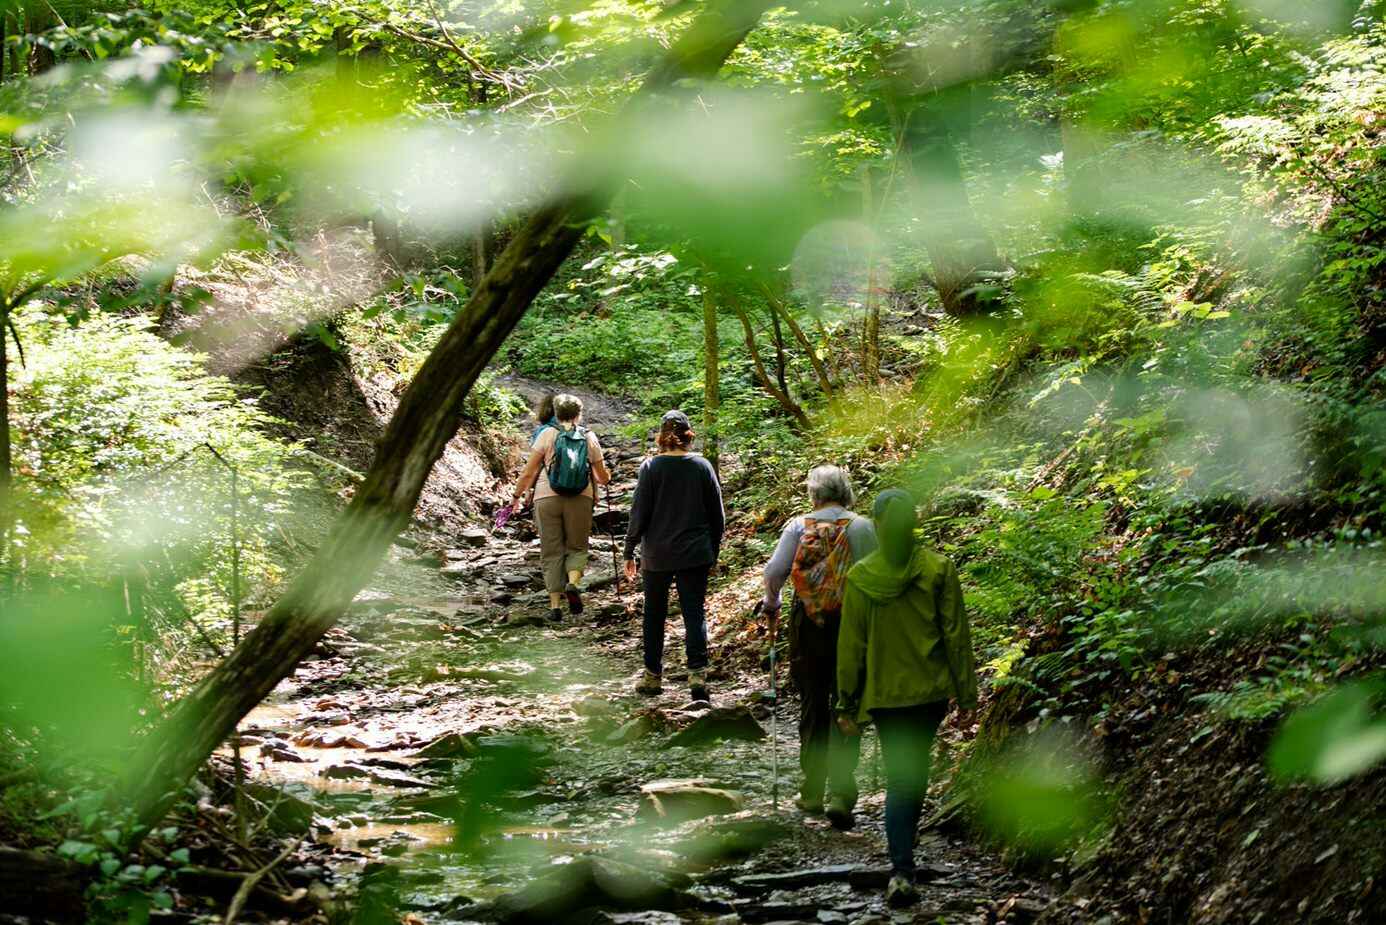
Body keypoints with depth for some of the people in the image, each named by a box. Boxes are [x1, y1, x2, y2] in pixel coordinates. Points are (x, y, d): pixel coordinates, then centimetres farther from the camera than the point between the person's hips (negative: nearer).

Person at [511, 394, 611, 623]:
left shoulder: (547, 434, 1)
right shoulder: (589, 437, 6)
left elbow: (529, 472, -1)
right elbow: (603, 477, 12)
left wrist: (517, 496, 11)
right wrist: (604, 477, 35)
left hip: (547, 498, -1)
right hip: (580, 499, 1)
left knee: (551, 552, 7)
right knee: (577, 547, 14)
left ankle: (555, 605, 4)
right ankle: (572, 583, -14)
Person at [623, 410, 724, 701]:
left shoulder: (651, 467, -8)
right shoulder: (703, 466, -1)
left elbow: (639, 513, -6)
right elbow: (717, 515, 4)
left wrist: (629, 552, 3)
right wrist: (714, 552, 16)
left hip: (657, 556, -1)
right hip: (696, 556, 1)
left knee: (655, 614, 13)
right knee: (694, 613, 2)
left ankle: (653, 676, 21)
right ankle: (697, 672, -14)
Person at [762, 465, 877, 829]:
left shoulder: (798, 526, 0)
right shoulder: (863, 527, -2)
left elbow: (774, 570, -7)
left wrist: (771, 602, 11)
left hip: (807, 622, 1)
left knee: (812, 706, 14)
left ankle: (811, 792, 20)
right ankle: (840, 795, -8)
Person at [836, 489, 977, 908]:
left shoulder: (860, 578, -9)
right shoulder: (938, 570, -9)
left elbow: (851, 645, -4)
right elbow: (956, 635, -5)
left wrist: (847, 703, 4)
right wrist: (966, 692, 4)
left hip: (884, 693, 0)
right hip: (931, 689, 0)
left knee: (898, 779, 5)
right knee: (916, 770, 20)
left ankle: (902, 870, -9)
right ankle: (904, 846, 33)